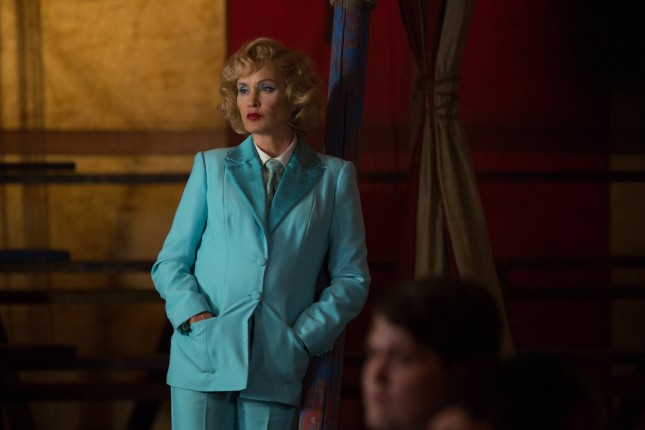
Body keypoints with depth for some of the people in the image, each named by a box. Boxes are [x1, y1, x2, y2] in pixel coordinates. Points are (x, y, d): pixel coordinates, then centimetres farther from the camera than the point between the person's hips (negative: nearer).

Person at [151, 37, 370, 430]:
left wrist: (302, 338, -4)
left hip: (277, 368, -1)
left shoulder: (333, 177, 9)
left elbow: (351, 279, 7)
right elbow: (170, 263, 11)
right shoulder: (212, 167, 12)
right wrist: (198, 317, -6)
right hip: (204, 361, 1)